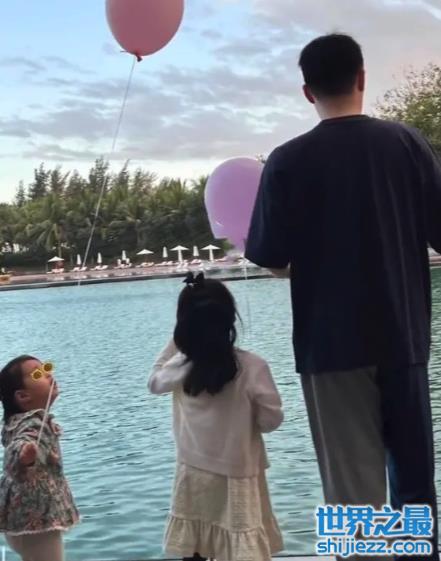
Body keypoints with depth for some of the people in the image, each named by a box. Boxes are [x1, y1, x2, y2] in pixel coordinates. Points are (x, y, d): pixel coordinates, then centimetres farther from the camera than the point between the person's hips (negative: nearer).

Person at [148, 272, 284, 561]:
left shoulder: (179, 367, -11)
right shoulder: (252, 366, -19)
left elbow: (154, 381, 12)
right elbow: (271, 421, -10)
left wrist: (174, 344, 8)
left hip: (195, 473, 3)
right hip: (238, 476, -3)